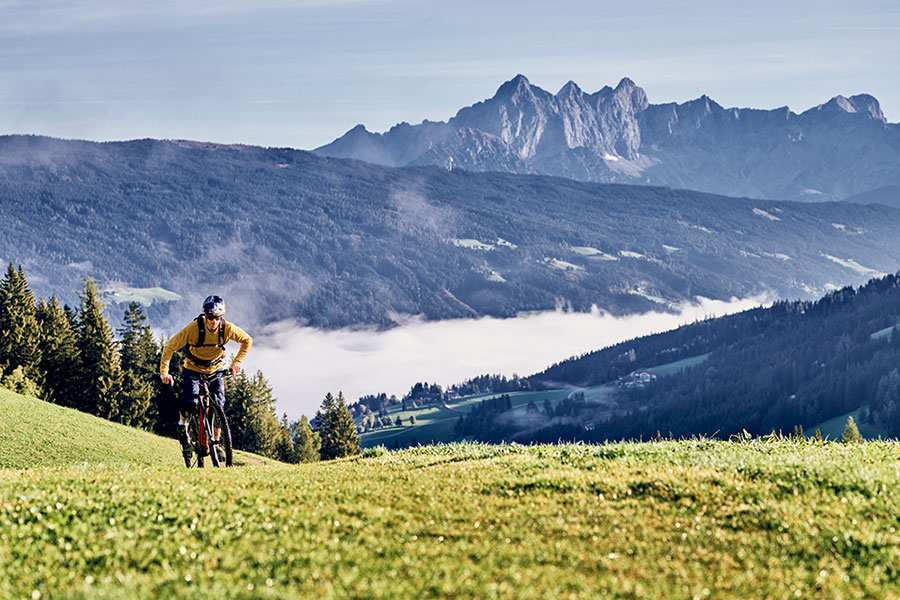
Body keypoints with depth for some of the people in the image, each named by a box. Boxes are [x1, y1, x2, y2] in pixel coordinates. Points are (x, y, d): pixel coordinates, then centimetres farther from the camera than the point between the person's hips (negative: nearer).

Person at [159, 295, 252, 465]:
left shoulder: (228, 329, -21)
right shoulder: (194, 328, -29)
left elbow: (247, 340, -1)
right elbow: (169, 347, -22)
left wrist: (237, 361, -8)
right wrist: (164, 372, -28)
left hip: (216, 369, 2)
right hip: (193, 369, -2)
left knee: (218, 405, -12)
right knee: (189, 403, -20)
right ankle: (183, 425, 14)